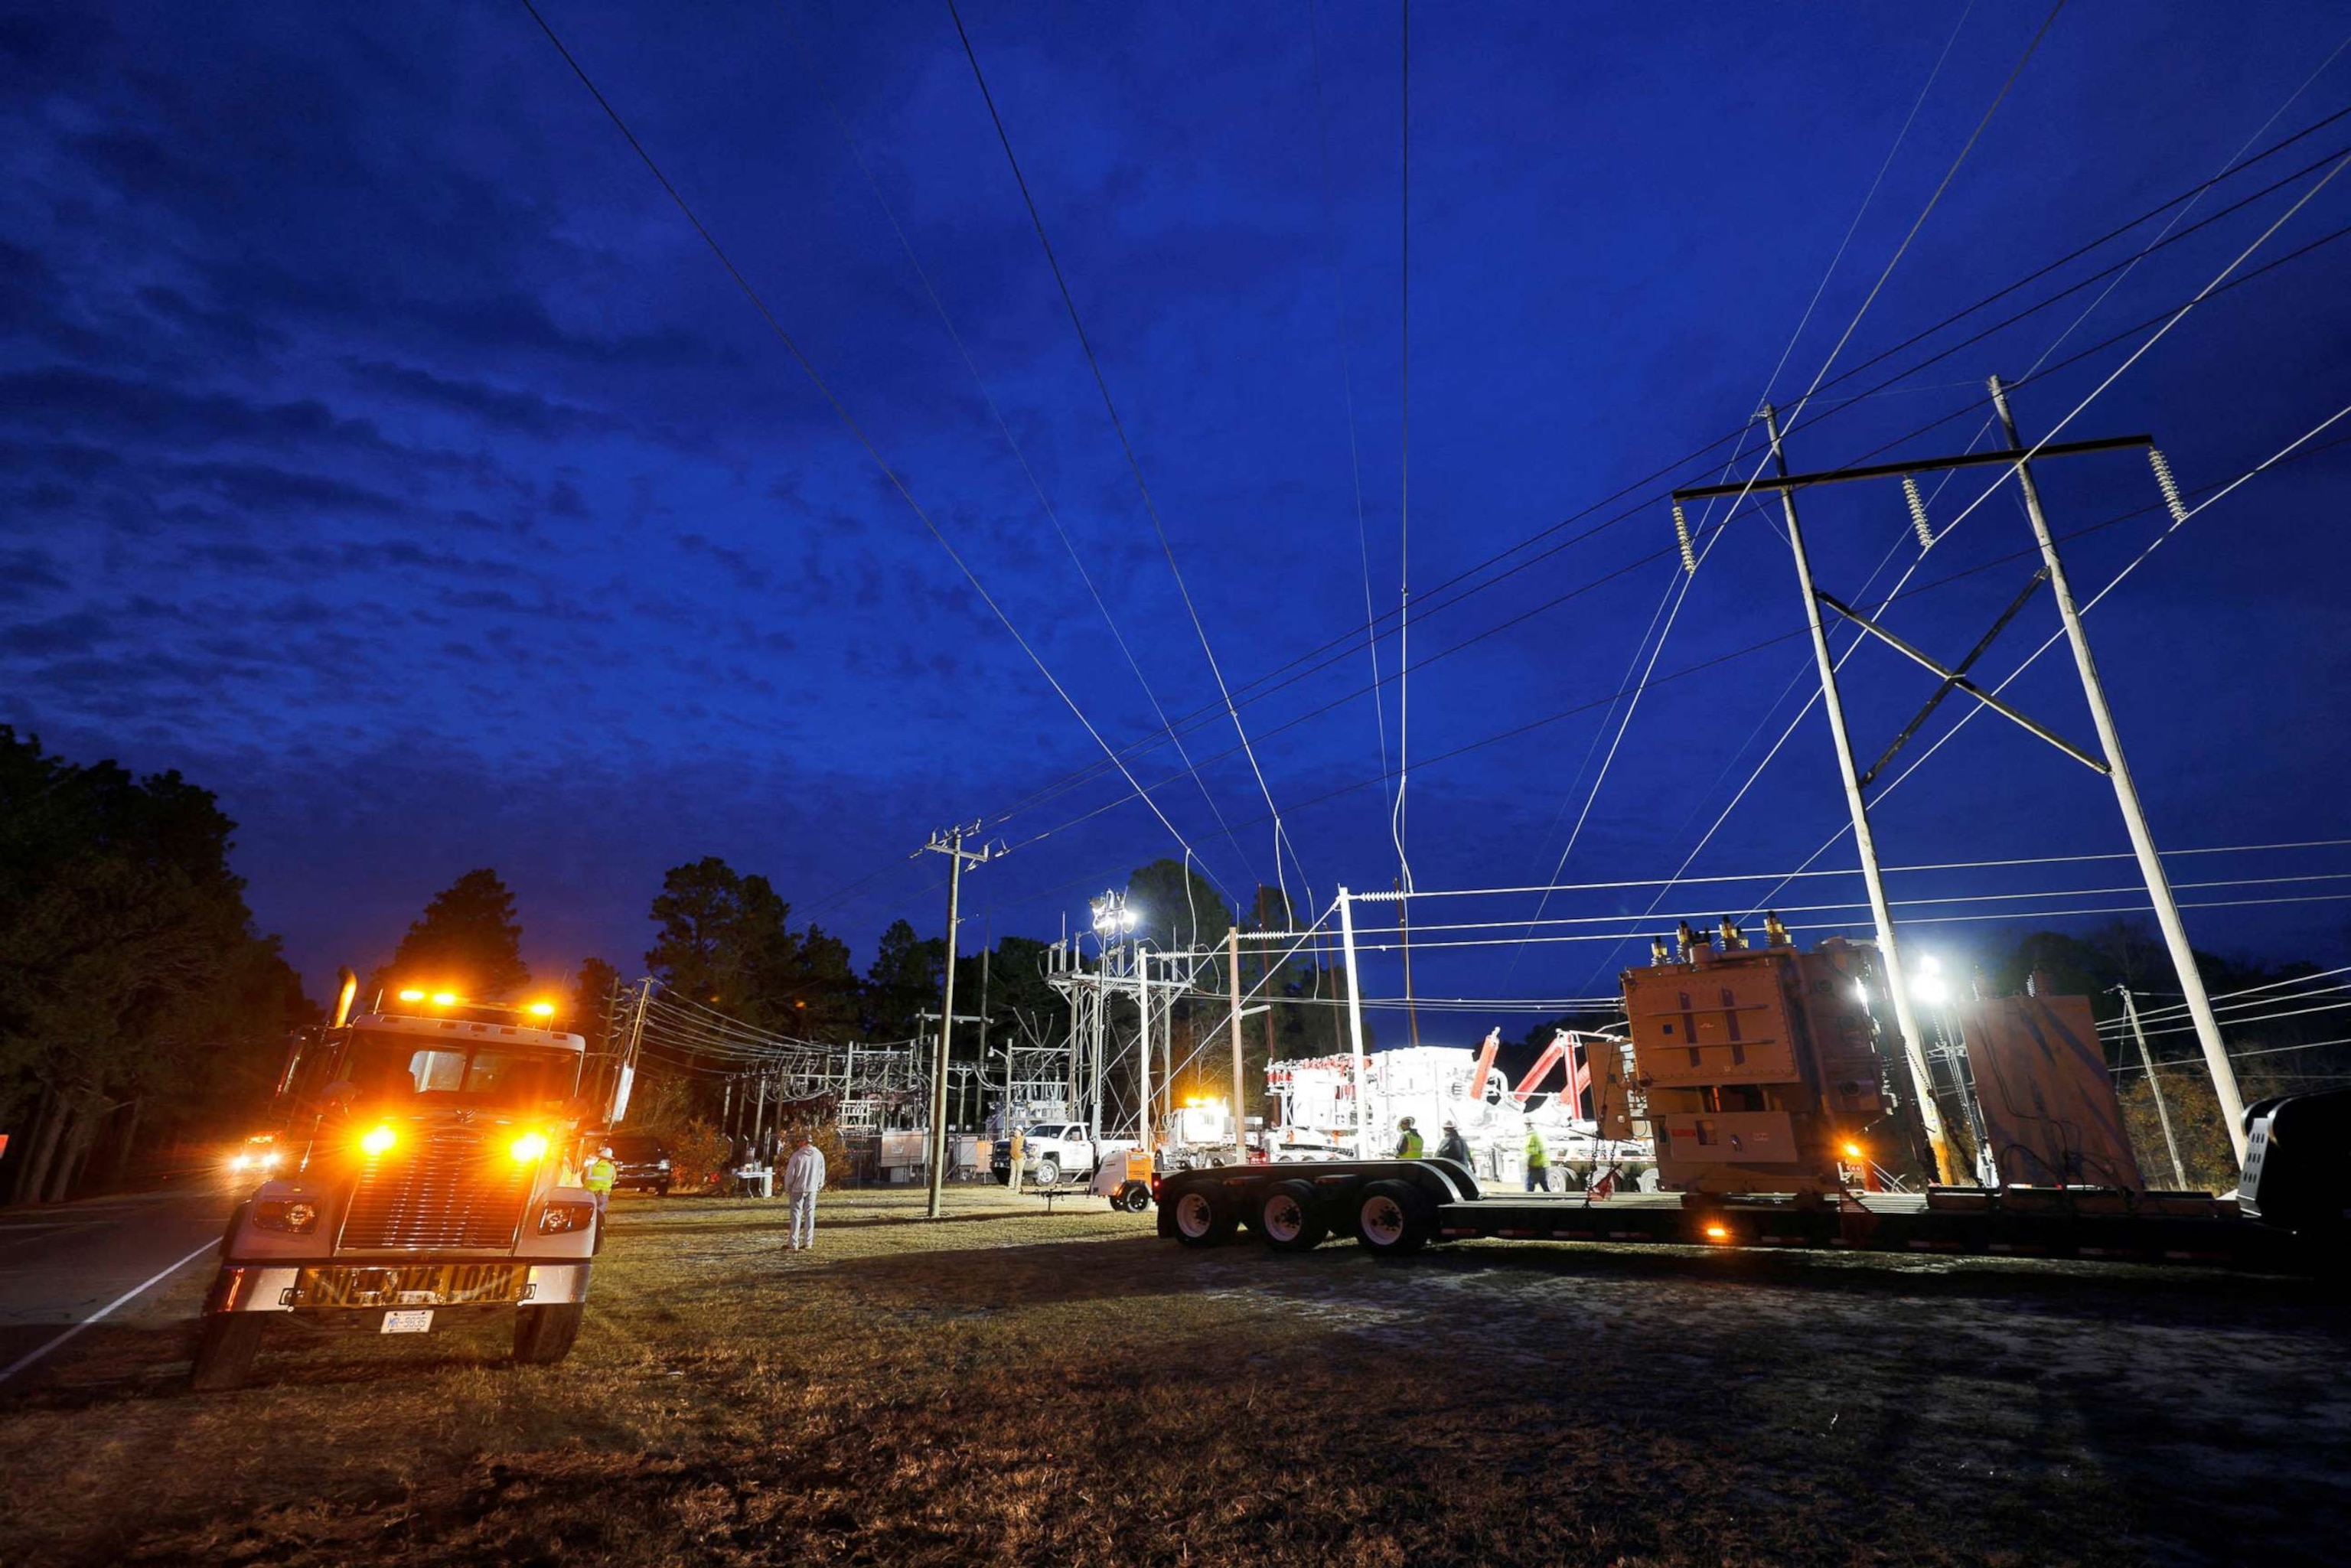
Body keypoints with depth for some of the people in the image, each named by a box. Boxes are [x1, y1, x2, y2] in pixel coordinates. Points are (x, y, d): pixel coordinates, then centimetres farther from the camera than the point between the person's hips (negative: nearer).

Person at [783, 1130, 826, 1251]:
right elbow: (822, 1173, 5)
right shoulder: (819, 1154, -1)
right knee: (810, 1214, 10)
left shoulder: (797, 1155, -14)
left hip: (798, 1189, -3)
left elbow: (790, 1174, -10)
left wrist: (787, 1188, 5)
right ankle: (808, 1242, 12)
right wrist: (819, 1187, 17)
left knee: (796, 1215, 4)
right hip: (812, 1189, 3)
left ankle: (794, 1244, 3)